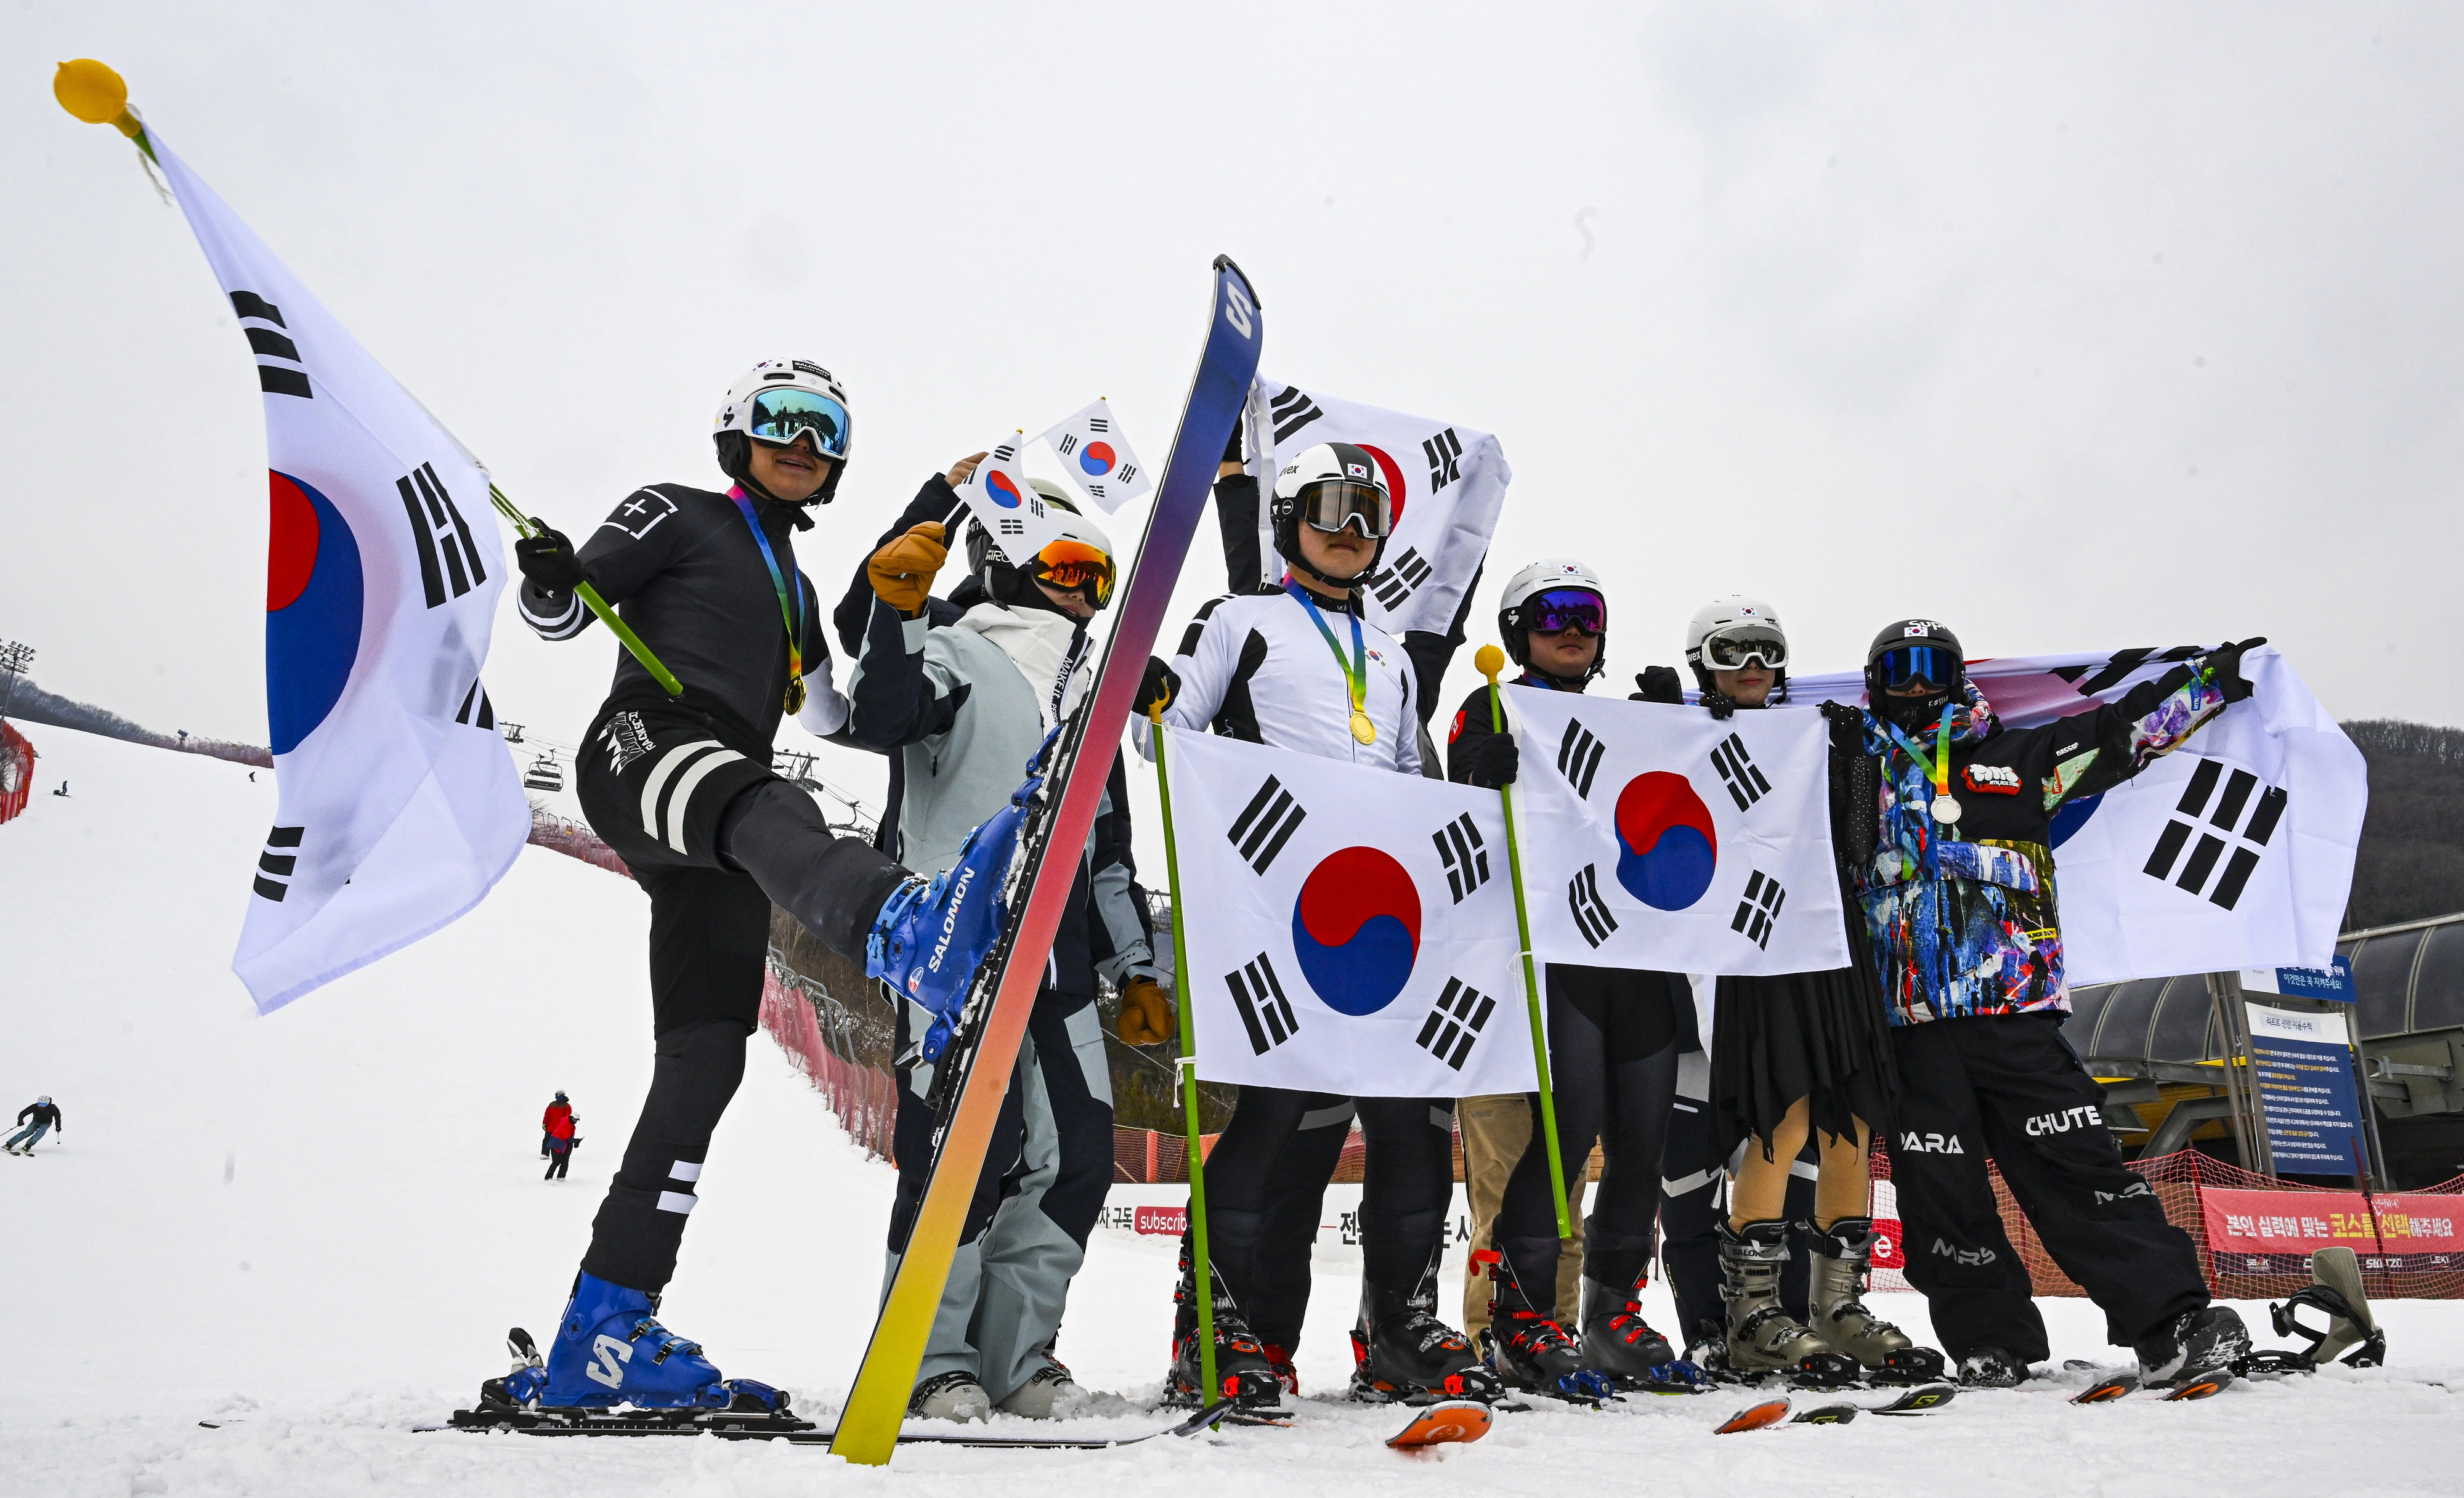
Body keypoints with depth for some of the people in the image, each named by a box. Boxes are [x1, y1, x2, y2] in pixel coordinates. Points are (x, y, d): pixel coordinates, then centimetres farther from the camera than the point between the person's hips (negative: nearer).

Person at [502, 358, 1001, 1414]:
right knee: (771, 813, -41)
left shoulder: (794, 589, 33)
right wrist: (549, 581, -18)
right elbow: (567, 609, 4)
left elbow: (834, 714, 36)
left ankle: (601, 1337, -1)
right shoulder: (679, 516, 15)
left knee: (705, 1058, -4)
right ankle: (900, 925, -78)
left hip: (713, 841, 7)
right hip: (642, 744, -7)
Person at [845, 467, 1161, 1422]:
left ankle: (1016, 1356, 16)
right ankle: (933, 1360, 5)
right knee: (966, 1144, -12)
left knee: (1075, 1155, 3)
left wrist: (1133, 964, 23)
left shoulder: (1089, 691, 23)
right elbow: (876, 719, -19)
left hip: (1060, 957, 7)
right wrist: (896, 611, -31)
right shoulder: (957, 657, 2)